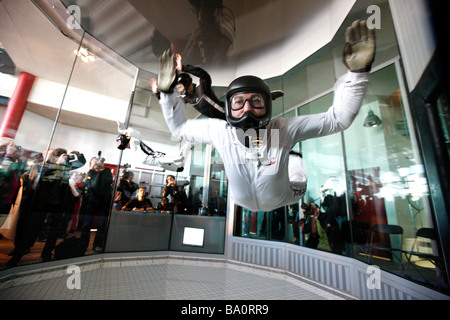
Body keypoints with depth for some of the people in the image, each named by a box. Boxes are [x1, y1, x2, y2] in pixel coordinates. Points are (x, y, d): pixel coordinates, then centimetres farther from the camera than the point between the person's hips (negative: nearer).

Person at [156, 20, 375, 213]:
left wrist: (357, 73, -38)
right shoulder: (219, 131, -31)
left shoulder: (284, 130, -35)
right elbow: (179, 128, -14)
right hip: (241, 207, 2)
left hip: (282, 205, 0)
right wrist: (167, 93, -24)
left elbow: (339, 118, -26)